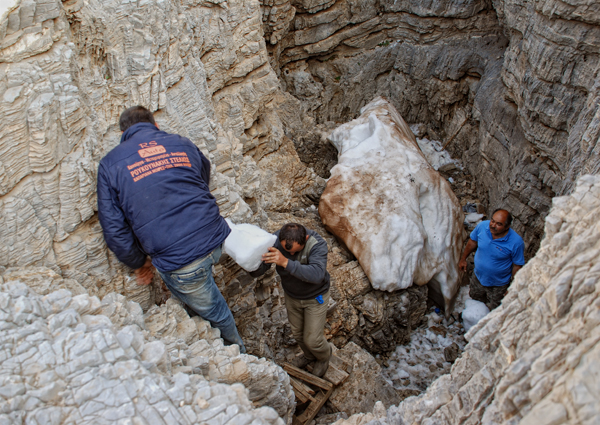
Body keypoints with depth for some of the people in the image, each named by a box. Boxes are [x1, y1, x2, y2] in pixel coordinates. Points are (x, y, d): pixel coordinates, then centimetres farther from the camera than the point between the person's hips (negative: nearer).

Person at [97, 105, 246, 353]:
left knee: (210, 309, 19)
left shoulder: (110, 164, 3)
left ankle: (236, 349, 42)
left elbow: (114, 229, 0)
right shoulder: (182, 144, 11)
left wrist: (138, 263, 15)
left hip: (178, 261, -3)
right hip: (215, 241, 4)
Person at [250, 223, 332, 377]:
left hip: (315, 297, -4)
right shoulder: (275, 240, -26)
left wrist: (286, 262, -60)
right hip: (291, 295, 4)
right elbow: (257, 272, -27)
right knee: (297, 333, 22)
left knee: (312, 339, 6)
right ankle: (309, 357, 54)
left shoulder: (318, 244, -35)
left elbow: (317, 275, -50)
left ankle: (324, 356, 42)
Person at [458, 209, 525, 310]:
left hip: (498, 284, -3)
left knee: (494, 309, 19)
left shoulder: (516, 242, -31)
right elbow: (472, 242, -1)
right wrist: (463, 259, 7)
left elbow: (517, 266, -17)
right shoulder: (482, 226, -22)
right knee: (475, 297, 30)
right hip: (478, 276, 4)